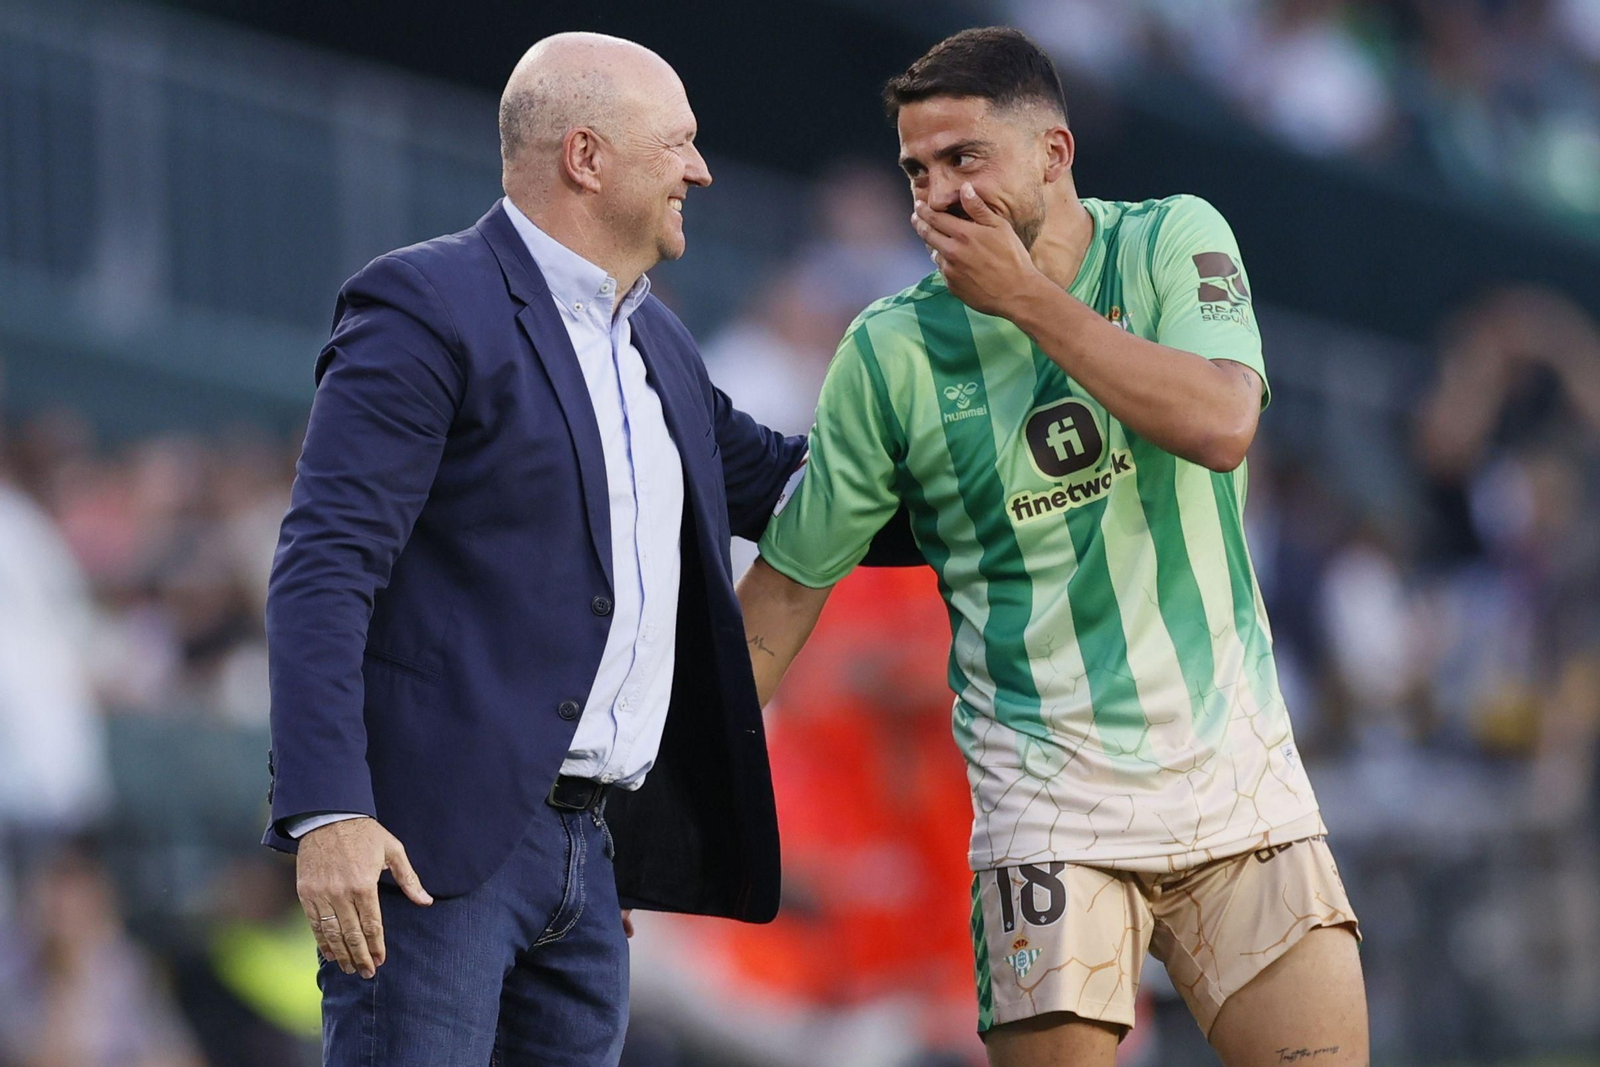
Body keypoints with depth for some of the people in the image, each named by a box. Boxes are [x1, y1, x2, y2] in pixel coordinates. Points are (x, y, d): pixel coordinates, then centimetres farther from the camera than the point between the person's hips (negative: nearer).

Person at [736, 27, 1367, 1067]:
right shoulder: (893, 353, -1)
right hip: (1047, 797, -1)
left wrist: (1030, 299, -16)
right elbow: (791, 580, 6)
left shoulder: (1175, 242, 0)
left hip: (1236, 767, 1)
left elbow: (1221, 425, -18)